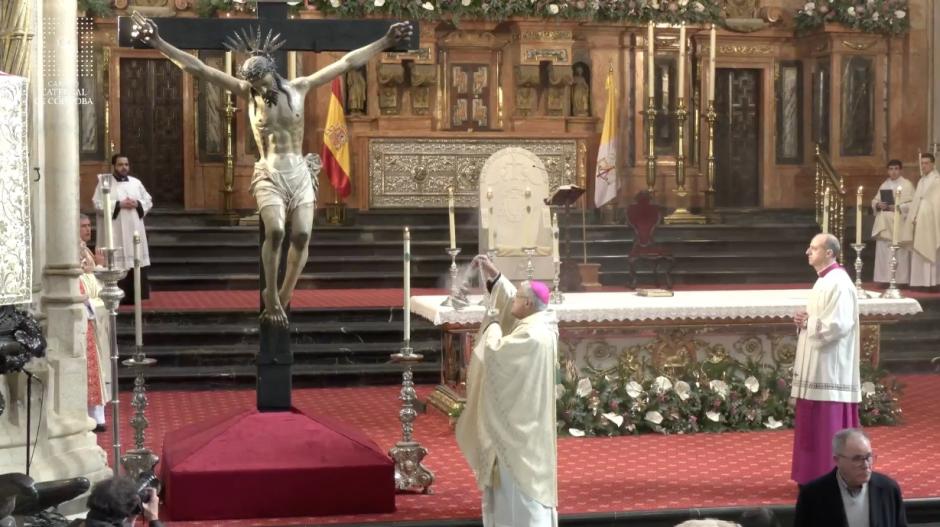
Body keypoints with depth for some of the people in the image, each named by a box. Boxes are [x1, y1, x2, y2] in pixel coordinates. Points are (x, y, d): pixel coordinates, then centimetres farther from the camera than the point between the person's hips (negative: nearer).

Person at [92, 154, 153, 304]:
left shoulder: (136, 182, 13)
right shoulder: (104, 183, 0)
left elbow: (149, 201, 13)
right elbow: (98, 204, -9)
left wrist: (137, 204, -7)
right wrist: (119, 204, -16)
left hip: (134, 230, 4)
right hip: (115, 232, -4)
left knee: (136, 263, 3)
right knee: (117, 263, -9)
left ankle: (136, 297, 8)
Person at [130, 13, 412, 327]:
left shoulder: (299, 87, 3)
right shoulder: (246, 91, -1)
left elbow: (348, 63, 5)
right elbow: (197, 68, -7)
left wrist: (386, 41, 4)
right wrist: (157, 43, -15)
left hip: (300, 172, 2)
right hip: (269, 175, -2)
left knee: (302, 235, -11)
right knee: (274, 231, -23)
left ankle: (281, 301, 2)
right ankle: (271, 298, -6)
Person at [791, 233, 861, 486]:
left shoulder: (839, 283, -17)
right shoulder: (824, 280, 15)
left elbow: (838, 325, -26)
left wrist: (808, 322, -12)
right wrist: (804, 320, 2)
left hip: (830, 368, -10)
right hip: (817, 367, 10)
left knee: (828, 426, -4)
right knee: (815, 424, 13)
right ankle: (816, 475, 20)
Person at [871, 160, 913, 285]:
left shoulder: (907, 184, 2)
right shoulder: (884, 185, 17)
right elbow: (874, 200, 17)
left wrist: (899, 207, -17)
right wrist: (878, 205, -5)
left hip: (899, 224, -5)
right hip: (884, 224, 5)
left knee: (900, 254, -9)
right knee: (883, 252, 1)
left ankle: (901, 280, -7)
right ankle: (884, 279, 4)